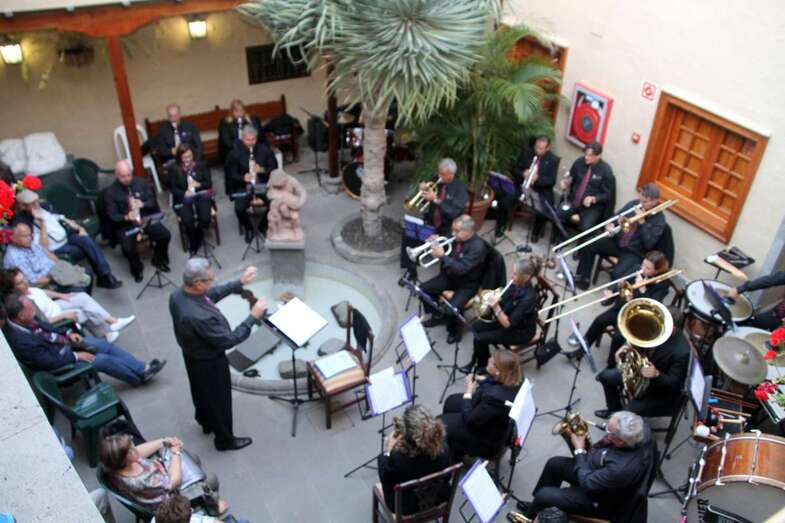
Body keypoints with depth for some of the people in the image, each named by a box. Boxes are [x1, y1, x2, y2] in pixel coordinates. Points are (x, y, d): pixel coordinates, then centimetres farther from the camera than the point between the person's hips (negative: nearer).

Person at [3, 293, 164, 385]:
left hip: (63, 341, 8)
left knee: (106, 346, 2)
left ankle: (142, 369, 9)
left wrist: (67, 334, 0)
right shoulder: (20, 341, -33)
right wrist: (77, 356, -15)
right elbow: (51, 362, -25)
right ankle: (140, 377, 11)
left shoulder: (20, 321, -11)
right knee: (105, 360, -10)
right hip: (60, 355, -8)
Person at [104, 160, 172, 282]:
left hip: (146, 219, 3)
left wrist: (143, 204, -18)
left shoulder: (141, 183, 3)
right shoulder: (110, 192, -6)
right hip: (125, 224, -3)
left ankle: (159, 260, 10)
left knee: (165, 235, -19)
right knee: (128, 247, -29)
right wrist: (126, 217, -29)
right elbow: (112, 216, -9)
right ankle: (137, 269, 4)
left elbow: (153, 201, 5)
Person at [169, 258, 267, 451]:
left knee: (201, 391, 32)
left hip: (193, 355, 8)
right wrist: (253, 317, -27)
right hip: (209, 361, -8)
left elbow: (213, 294, 0)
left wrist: (239, 283, -3)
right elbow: (227, 340, -31)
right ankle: (225, 439, 41)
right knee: (218, 399, 17)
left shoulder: (178, 295, -17)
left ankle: (206, 422, 59)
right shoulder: (199, 316, -43)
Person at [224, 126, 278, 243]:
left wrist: (262, 170, -22)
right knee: (239, 208, -28)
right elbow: (231, 173, -4)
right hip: (244, 186, -1)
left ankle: (264, 226, 5)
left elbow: (275, 168, -2)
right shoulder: (236, 152, -5)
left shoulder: (265, 149, -2)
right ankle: (248, 229, 6)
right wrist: (243, 177, -25)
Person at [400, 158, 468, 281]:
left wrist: (436, 200, -28)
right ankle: (411, 271, -1)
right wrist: (423, 191, -12)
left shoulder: (460, 189, -12)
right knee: (408, 236, -15)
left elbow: (454, 213, -24)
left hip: (448, 227, -5)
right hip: (430, 222, 5)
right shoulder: (437, 182, 3)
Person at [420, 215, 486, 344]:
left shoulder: (478, 247, -29)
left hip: (467, 284, -8)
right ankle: (437, 316, 23)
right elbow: (447, 255, 6)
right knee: (424, 289, 1)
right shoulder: (456, 238, -6)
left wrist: (442, 256, -37)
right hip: (450, 276, 8)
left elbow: (461, 269, -35)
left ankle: (454, 331, 5)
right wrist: (437, 244, -15)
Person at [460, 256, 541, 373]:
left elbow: (507, 324, -31)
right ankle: (476, 360, 19)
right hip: (509, 319, 8)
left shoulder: (528, 298, -35)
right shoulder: (516, 285, -12)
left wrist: (496, 307, -39)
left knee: (480, 338, -12)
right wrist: (493, 297, -15)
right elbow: (503, 301, 4)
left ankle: (483, 366, 16)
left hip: (521, 332, -8)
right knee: (477, 327, 1)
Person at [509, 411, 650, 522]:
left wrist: (579, 449, -16)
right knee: (555, 464, 13)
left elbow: (587, 483, -26)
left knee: (543, 495, -4)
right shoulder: (640, 428, -24)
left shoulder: (623, 468, -43)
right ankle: (538, 506, 36)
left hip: (600, 499, -8)